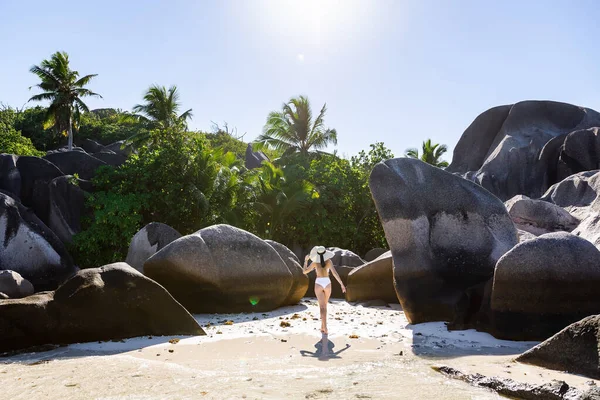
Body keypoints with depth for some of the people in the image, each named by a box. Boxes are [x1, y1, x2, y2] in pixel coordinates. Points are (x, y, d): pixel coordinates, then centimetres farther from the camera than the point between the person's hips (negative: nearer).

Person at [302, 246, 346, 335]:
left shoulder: (314, 262, -3)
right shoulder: (329, 261, -2)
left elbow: (304, 271, 6)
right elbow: (335, 273, -11)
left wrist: (305, 260, 17)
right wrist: (342, 284, -11)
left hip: (318, 284, -2)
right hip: (327, 284, 2)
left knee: (322, 307, -8)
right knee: (324, 305, 20)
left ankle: (325, 328, -23)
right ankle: (322, 327, 22)